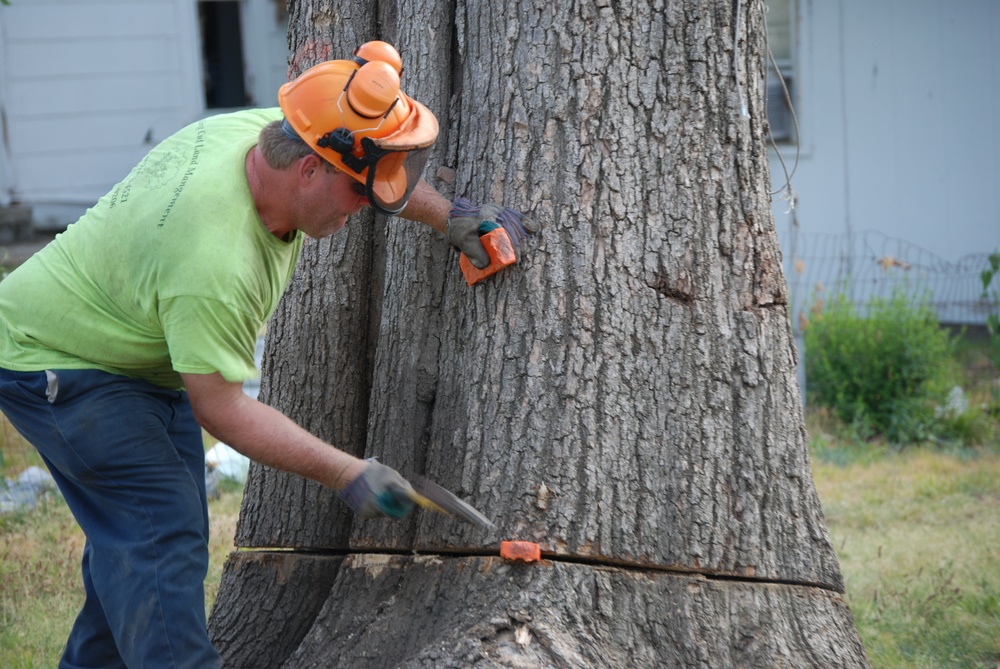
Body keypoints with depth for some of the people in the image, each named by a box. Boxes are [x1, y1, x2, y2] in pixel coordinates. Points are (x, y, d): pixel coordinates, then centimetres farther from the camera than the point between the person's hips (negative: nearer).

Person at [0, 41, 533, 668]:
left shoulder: (263, 129, -13)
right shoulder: (215, 262, -37)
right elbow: (220, 406, -27)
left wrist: (451, 215, 12)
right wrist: (347, 474, -23)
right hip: (58, 368, -10)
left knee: (135, 540, 13)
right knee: (162, 539, -18)